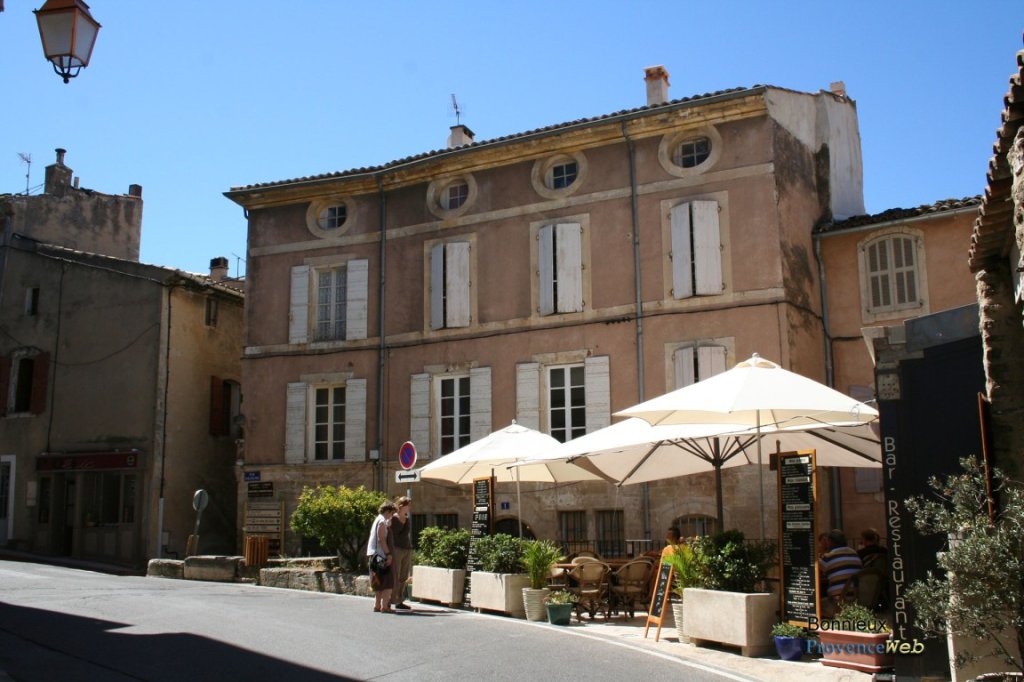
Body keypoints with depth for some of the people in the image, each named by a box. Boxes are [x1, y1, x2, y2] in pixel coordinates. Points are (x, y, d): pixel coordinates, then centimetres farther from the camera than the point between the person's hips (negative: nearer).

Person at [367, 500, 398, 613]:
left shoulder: (377, 520, 19)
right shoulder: (382, 521, -11)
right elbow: (381, 539, -19)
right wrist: (388, 554, -19)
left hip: (374, 555, 10)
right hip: (380, 556, -10)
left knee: (380, 582, 16)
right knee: (388, 581, -9)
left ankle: (377, 605, 18)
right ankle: (384, 606, -12)